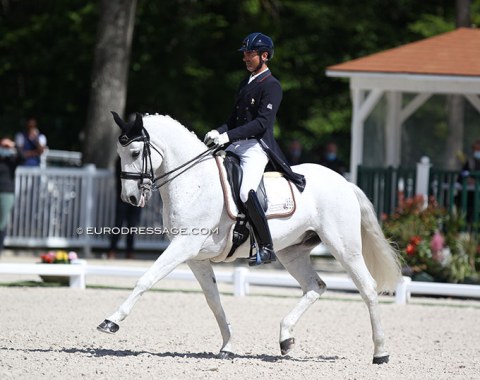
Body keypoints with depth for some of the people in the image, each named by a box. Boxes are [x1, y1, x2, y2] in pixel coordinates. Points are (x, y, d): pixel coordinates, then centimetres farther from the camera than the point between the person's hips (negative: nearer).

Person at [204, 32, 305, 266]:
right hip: (236, 146, 10)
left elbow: (262, 122, -18)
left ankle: (267, 248, -22)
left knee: (246, 192, -28)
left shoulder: (271, 86, -8)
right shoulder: (245, 83, 19)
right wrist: (218, 132, 1)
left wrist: (228, 136, -24)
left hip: (257, 148, -10)